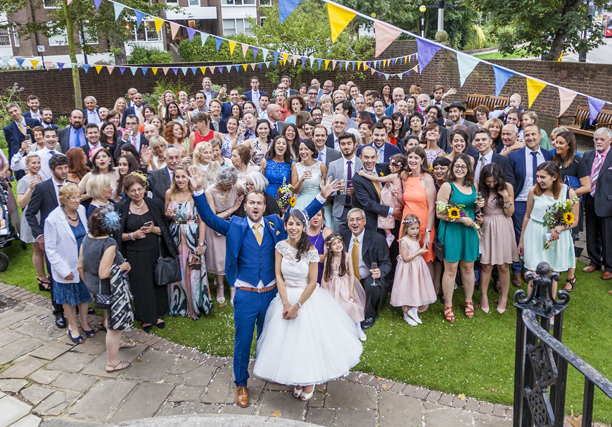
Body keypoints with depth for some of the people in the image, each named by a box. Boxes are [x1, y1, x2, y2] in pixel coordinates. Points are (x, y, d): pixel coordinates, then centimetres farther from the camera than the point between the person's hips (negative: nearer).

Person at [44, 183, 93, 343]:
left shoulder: (81, 210, -8)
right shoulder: (53, 219, -20)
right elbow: (50, 249, -15)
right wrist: (63, 270, -16)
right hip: (67, 267, -4)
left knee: (84, 293, 19)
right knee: (69, 297, 16)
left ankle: (84, 322, 41)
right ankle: (73, 327, 36)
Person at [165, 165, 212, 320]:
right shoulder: (169, 194, 2)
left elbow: (202, 221, -11)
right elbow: (166, 216, 15)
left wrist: (201, 244, -14)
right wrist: (168, 215, -9)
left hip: (192, 238, -3)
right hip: (175, 238, 3)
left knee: (193, 271, 3)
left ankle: (195, 306, 20)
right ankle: (178, 305, 30)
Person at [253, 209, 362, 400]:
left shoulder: (310, 251, -14)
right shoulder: (281, 246, -5)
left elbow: (312, 282, -11)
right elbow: (278, 275, -5)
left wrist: (297, 306, -13)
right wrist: (285, 303, -12)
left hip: (307, 298, -3)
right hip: (286, 296, 3)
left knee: (309, 338, 3)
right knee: (287, 339, 8)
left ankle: (310, 381, 26)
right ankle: (298, 379, 29)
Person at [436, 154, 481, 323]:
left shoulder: (473, 185, 9)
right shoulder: (447, 186, -9)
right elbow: (440, 214, -13)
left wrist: (479, 206, 1)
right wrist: (461, 219, -16)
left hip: (469, 230, 5)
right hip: (452, 231, -5)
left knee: (468, 267, 12)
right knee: (451, 269, 1)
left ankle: (469, 301, 29)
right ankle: (448, 306, 14)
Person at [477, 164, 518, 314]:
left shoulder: (507, 187, -3)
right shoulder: (481, 189, -1)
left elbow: (509, 213, -4)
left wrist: (505, 197, -17)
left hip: (503, 228, 0)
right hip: (486, 228, 0)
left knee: (503, 266, 5)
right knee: (486, 265, 2)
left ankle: (504, 297, 21)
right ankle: (484, 296, 19)